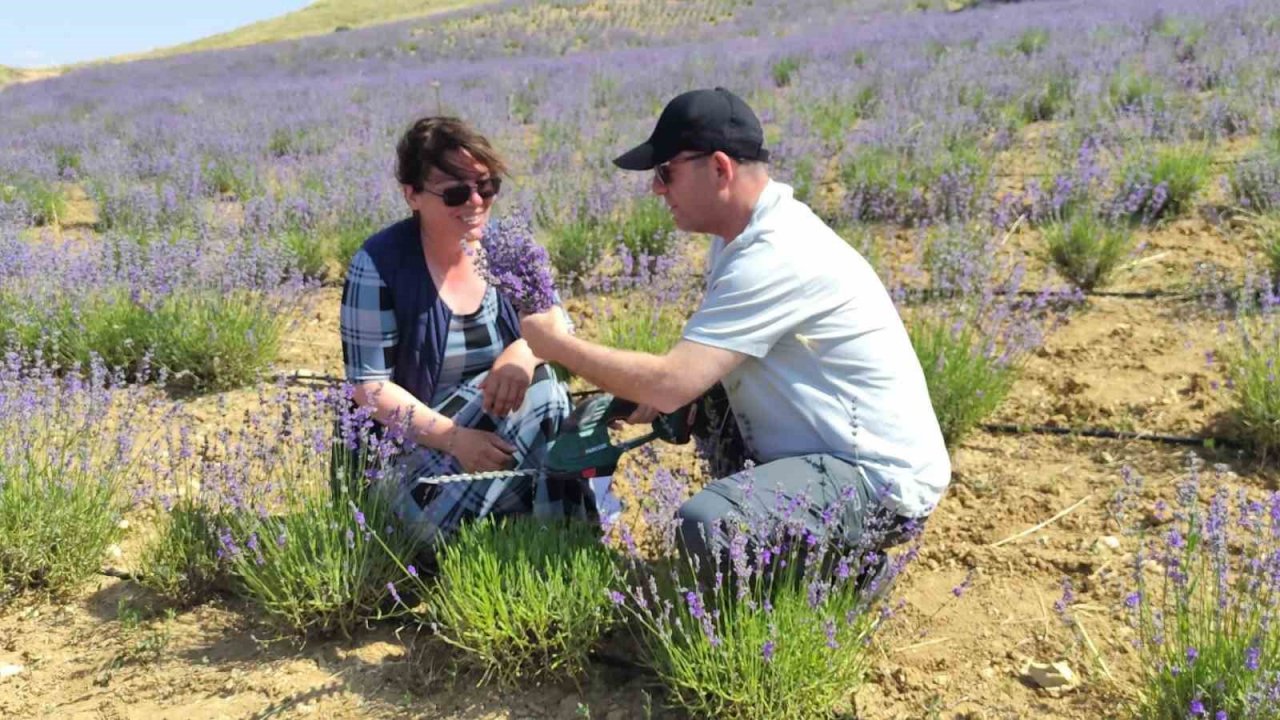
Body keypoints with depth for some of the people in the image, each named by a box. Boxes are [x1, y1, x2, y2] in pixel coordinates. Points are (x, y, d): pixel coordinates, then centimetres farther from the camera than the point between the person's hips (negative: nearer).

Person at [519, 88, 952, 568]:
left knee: (701, 525, -30)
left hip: (882, 479, -10)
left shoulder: (775, 257, -25)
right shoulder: (745, 231, 6)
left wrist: (557, 344, -14)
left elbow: (670, 386, -28)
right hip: (824, 452, 10)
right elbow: (694, 368, 14)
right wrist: (644, 393, -6)